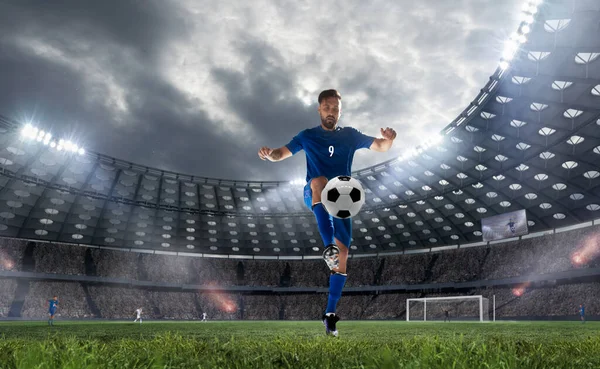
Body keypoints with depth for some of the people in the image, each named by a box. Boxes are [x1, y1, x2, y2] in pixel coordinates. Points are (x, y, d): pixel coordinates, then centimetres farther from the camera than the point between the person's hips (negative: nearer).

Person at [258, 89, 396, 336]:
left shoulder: (350, 135, 12)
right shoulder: (308, 136, 11)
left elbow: (381, 147, 9)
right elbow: (282, 153, 11)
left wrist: (388, 139, -16)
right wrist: (269, 154, -14)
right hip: (313, 196, -2)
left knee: (343, 254, -9)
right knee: (319, 182, -39)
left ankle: (330, 313, 1)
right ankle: (328, 246, -51)